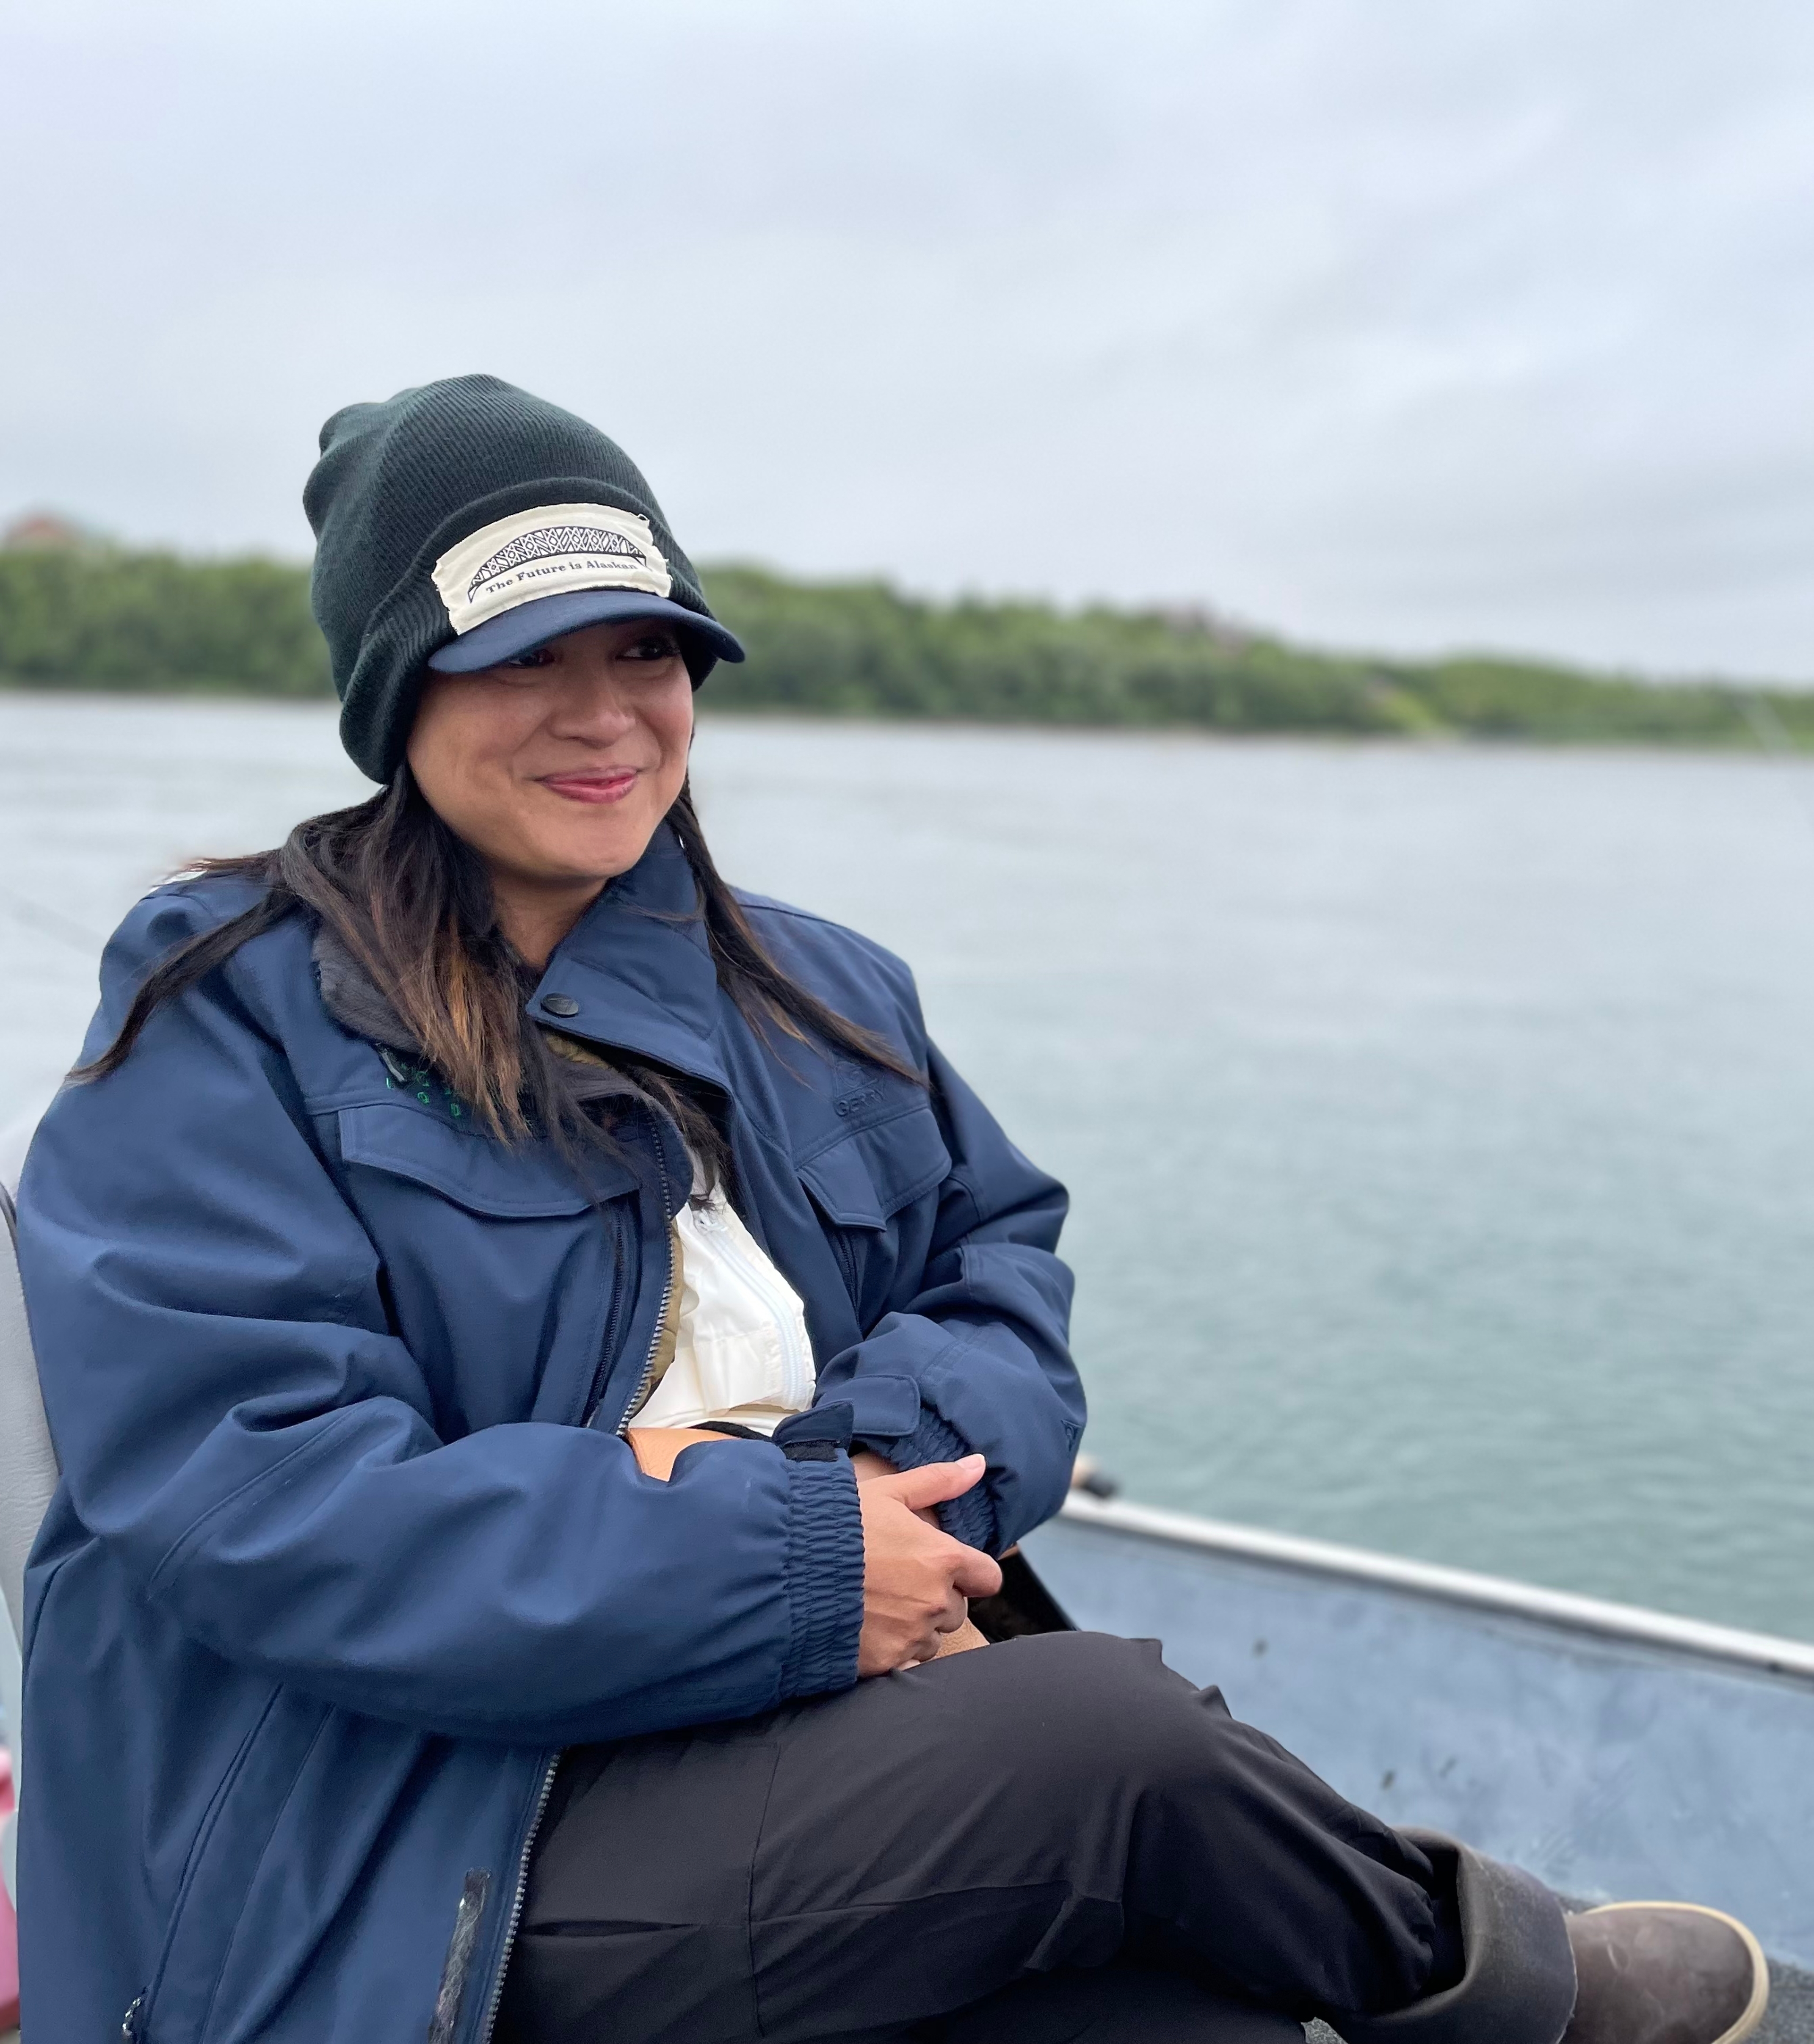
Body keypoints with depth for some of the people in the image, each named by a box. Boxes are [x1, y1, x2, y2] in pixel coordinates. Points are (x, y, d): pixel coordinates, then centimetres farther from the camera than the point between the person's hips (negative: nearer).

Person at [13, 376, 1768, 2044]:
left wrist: (816, 1462, -14)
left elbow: (1006, 1284, 9)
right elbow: (262, 1504, -17)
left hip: (780, 1764, 6)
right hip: (376, 1896, -5)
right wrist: (793, 1560, -18)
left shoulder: (817, 999, 13)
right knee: (1115, 1735, -19)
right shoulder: (229, 1017, -7)